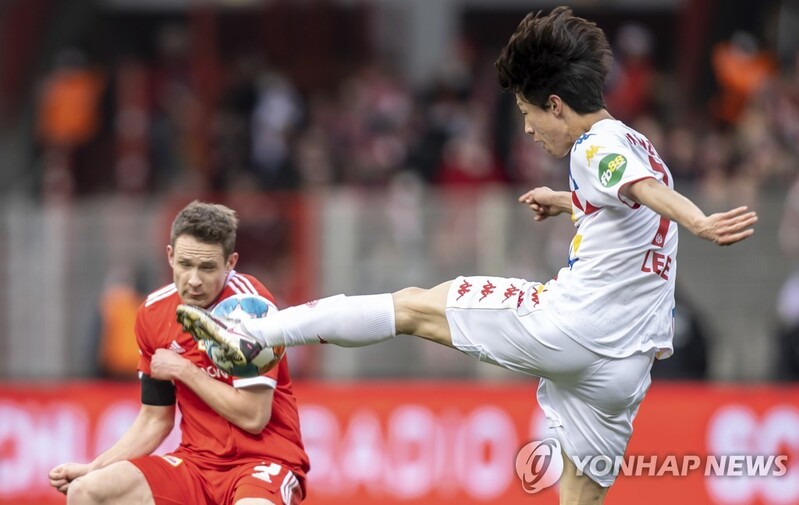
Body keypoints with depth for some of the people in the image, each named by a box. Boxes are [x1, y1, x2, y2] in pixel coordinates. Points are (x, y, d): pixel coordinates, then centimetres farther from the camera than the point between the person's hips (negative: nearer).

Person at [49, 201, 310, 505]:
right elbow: (155, 419, 12)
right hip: (198, 462, 6)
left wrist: (184, 370, -12)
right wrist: (93, 469, 0)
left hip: (265, 460, -6)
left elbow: (253, 417, -19)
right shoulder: (153, 314, 2)